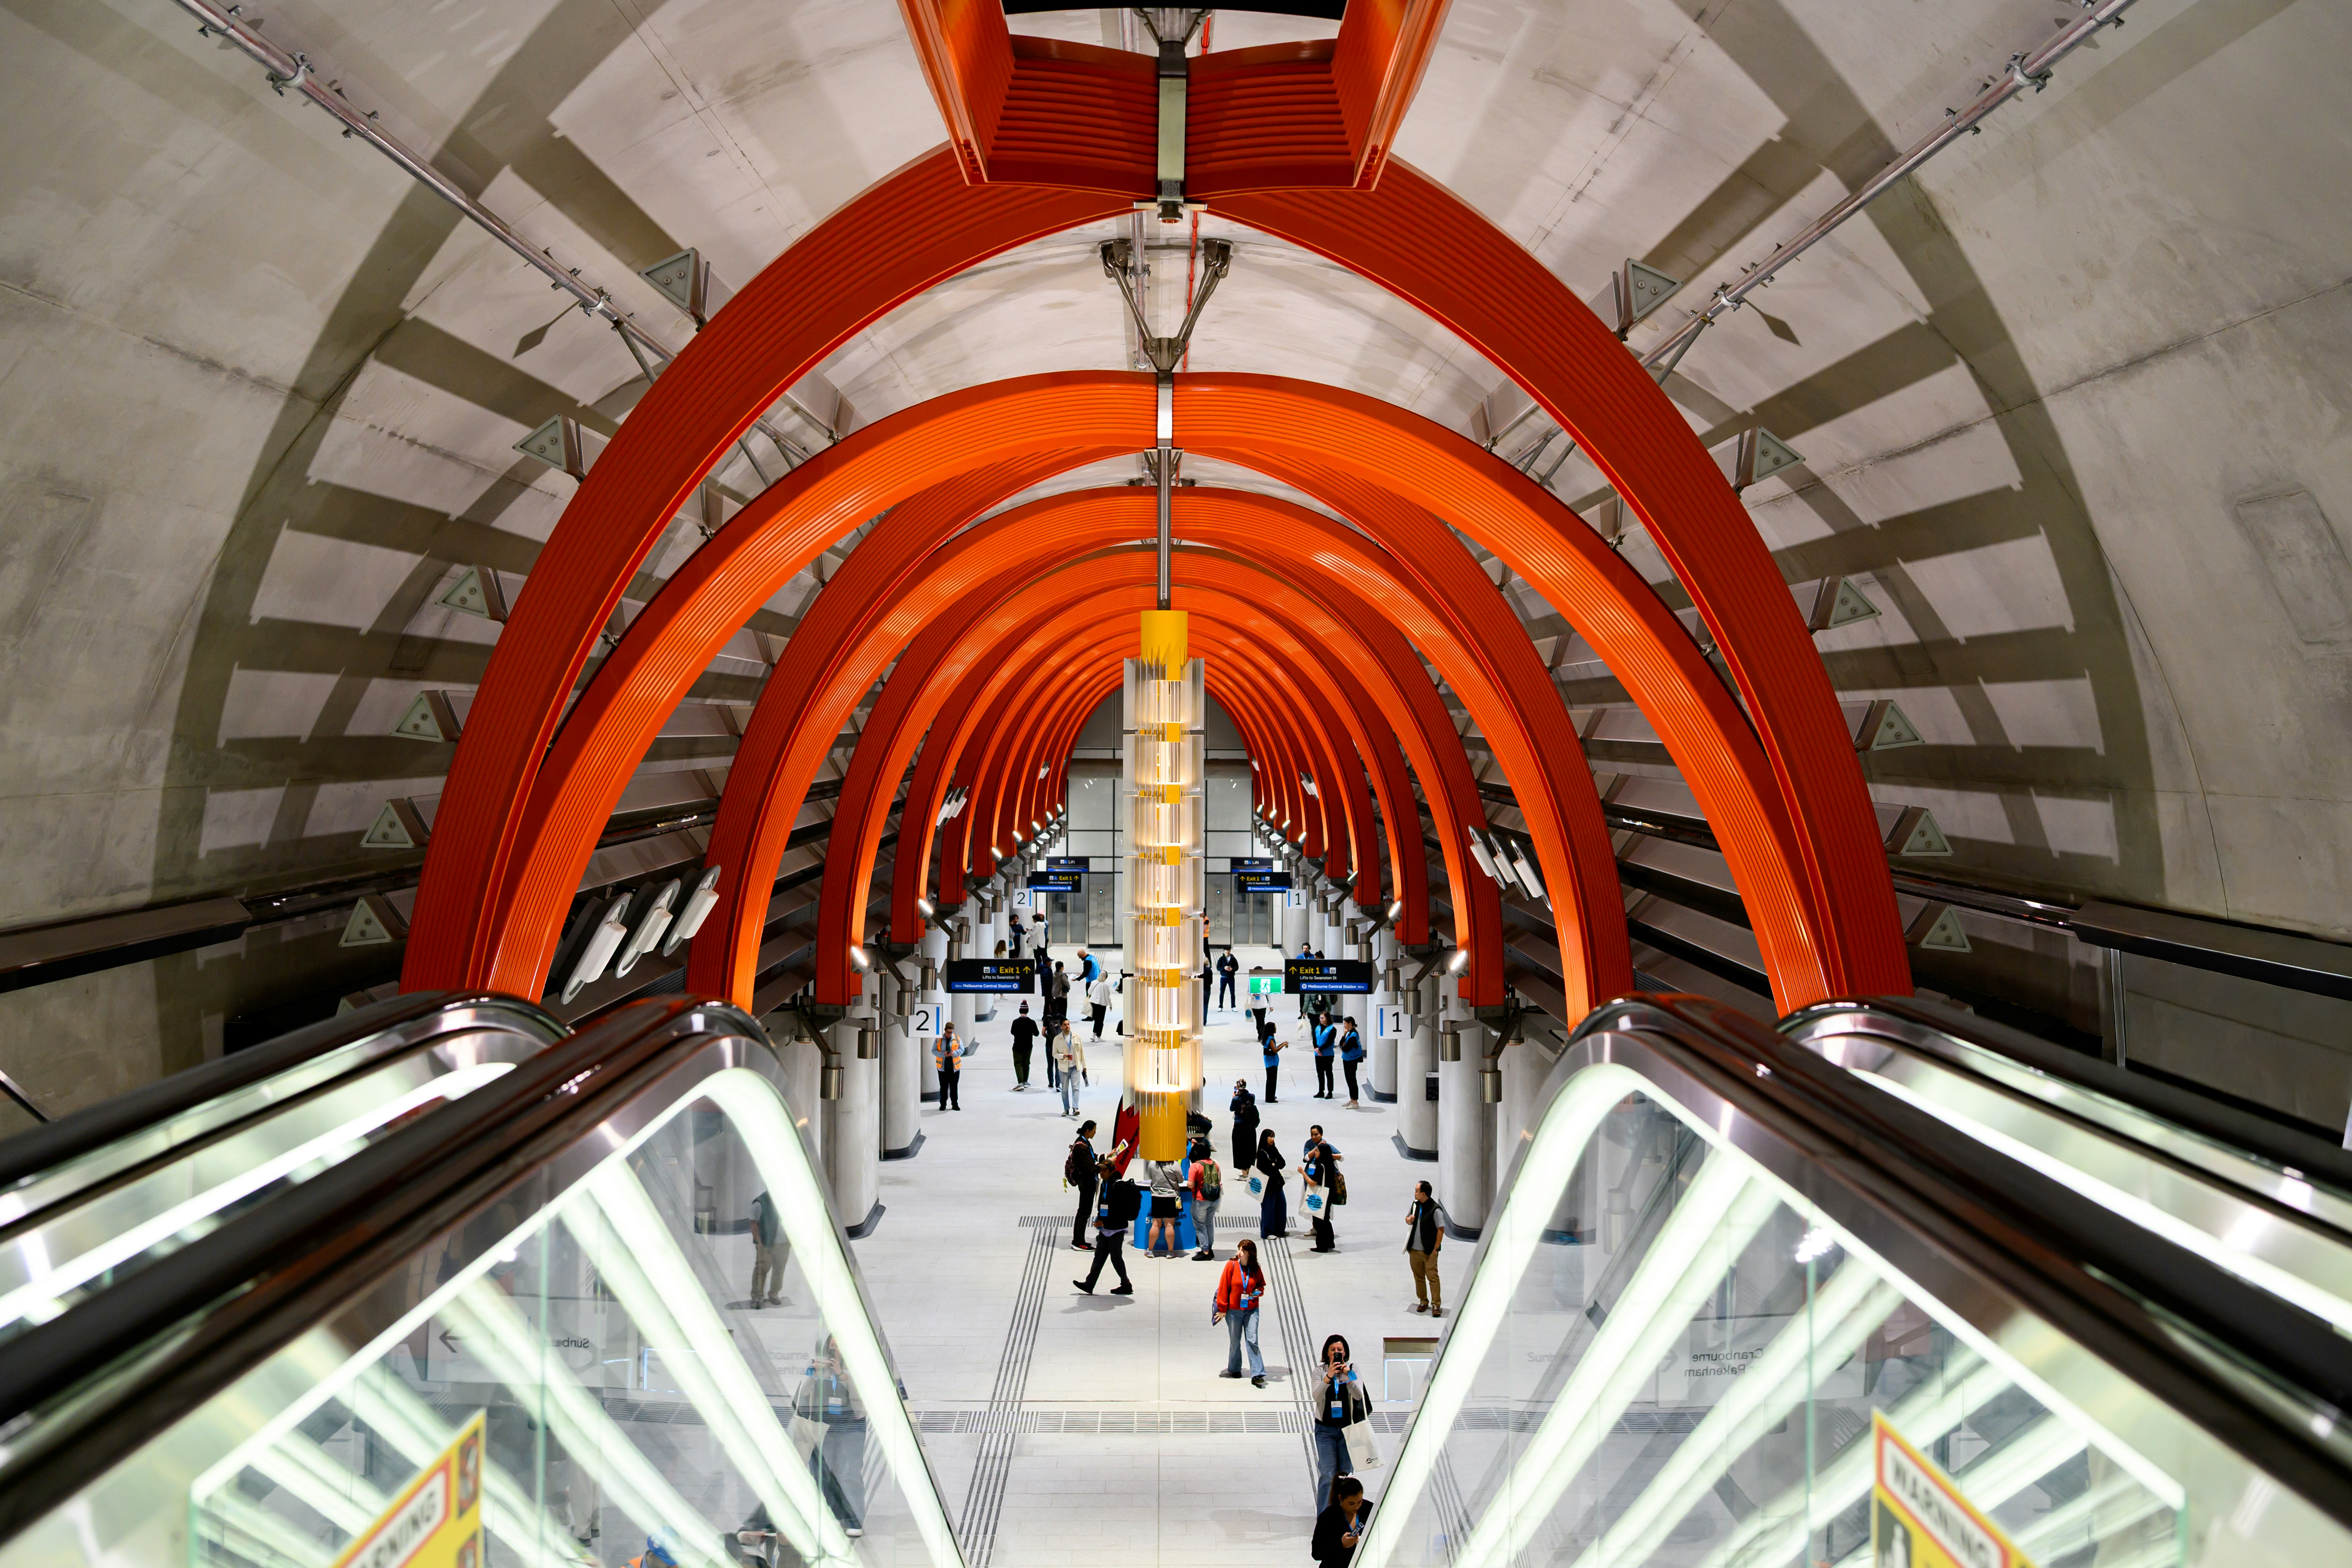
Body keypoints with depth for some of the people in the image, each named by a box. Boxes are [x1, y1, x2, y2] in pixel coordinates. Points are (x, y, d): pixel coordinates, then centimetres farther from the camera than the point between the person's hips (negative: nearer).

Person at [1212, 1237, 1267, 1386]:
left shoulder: (1256, 1269, -1)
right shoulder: (1232, 1266, -9)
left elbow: (1261, 1285, 15)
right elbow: (1223, 1288, -6)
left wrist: (1259, 1292, -9)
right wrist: (1222, 1309, -6)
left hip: (1252, 1310, 1)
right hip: (1234, 1310, -1)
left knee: (1252, 1341, -7)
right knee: (1235, 1341, 11)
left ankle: (1257, 1375, -8)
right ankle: (1234, 1369, 31)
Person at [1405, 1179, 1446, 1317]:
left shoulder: (1436, 1210, -15)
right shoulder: (1415, 1205, 7)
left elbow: (1441, 1230, -12)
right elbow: (1407, 1219, 22)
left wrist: (1435, 1249, -13)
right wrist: (1409, 1220, -4)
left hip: (1429, 1251, -7)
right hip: (1414, 1250, 7)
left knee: (1433, 1277, -5)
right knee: (1419, 1277, 12)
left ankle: (1436, 1305, 0)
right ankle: (1423, 1302, 23)